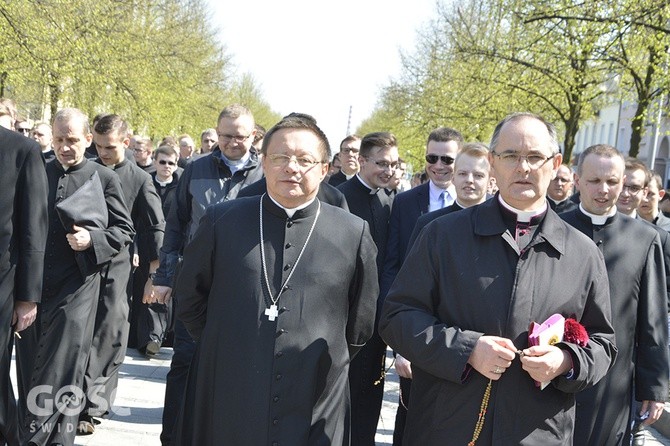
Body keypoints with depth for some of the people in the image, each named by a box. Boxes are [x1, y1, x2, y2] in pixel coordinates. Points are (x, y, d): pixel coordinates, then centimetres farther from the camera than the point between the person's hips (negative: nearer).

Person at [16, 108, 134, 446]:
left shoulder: (104, 178, 3)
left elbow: (124, 230, 5)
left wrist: (93, 239, -13)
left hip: (76, 288, -3)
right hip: (33, 285, 3)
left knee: (62, 373, -2)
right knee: (29, 368, 8)